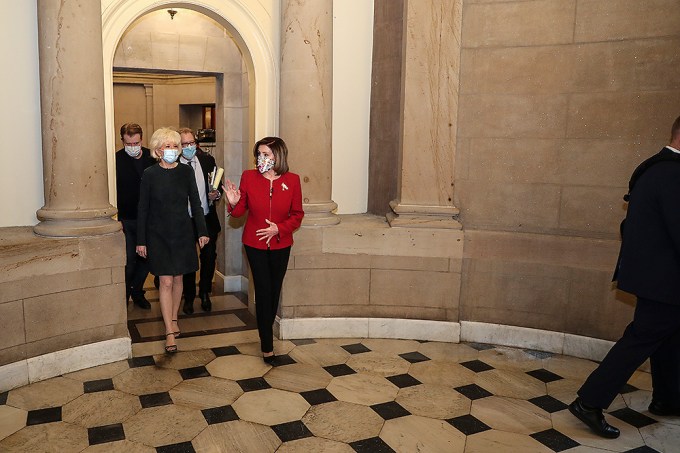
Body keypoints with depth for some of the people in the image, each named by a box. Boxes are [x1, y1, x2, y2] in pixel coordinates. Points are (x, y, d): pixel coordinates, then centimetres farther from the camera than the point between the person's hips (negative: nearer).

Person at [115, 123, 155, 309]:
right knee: (129, 261, 1)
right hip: (126, 219, -3)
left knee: (146, 258, 11)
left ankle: (136, 290, 33)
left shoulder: (152, 157, 0)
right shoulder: (116, 159, -9)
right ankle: (124, 296, 21)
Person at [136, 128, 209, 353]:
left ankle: (173, 319, 31)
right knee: (166, 281, -3)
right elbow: (143, 209, -3)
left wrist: (202, 231, 0)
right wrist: (141, 241, -3)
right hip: (158, 234, -2)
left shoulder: (186, 171, -1)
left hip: (182, 233, 2)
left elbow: (195, 203, 4)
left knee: (178, 278, 12)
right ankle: (169, 332, 3)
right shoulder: (150, 174, -7)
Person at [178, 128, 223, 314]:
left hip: (207, 219, 3)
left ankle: (205, 293, 33)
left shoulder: (208, 160, 0)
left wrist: (217, 193, -12)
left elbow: (218, 184, 9)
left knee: (209, 257, 11)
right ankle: (189, 297, 30)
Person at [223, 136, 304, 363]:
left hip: (280, 244, 1)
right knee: (263, 291, -2)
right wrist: (234, 203, -21)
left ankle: (266, 332, 35)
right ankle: (267, 346, 9)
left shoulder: (292, 180, -6)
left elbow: (297, 215, -1)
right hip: (255, 244, -1)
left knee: (274, 290, 12)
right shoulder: (249, 176, -6)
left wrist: (278, 228, -16)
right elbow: (240, 211, 1)